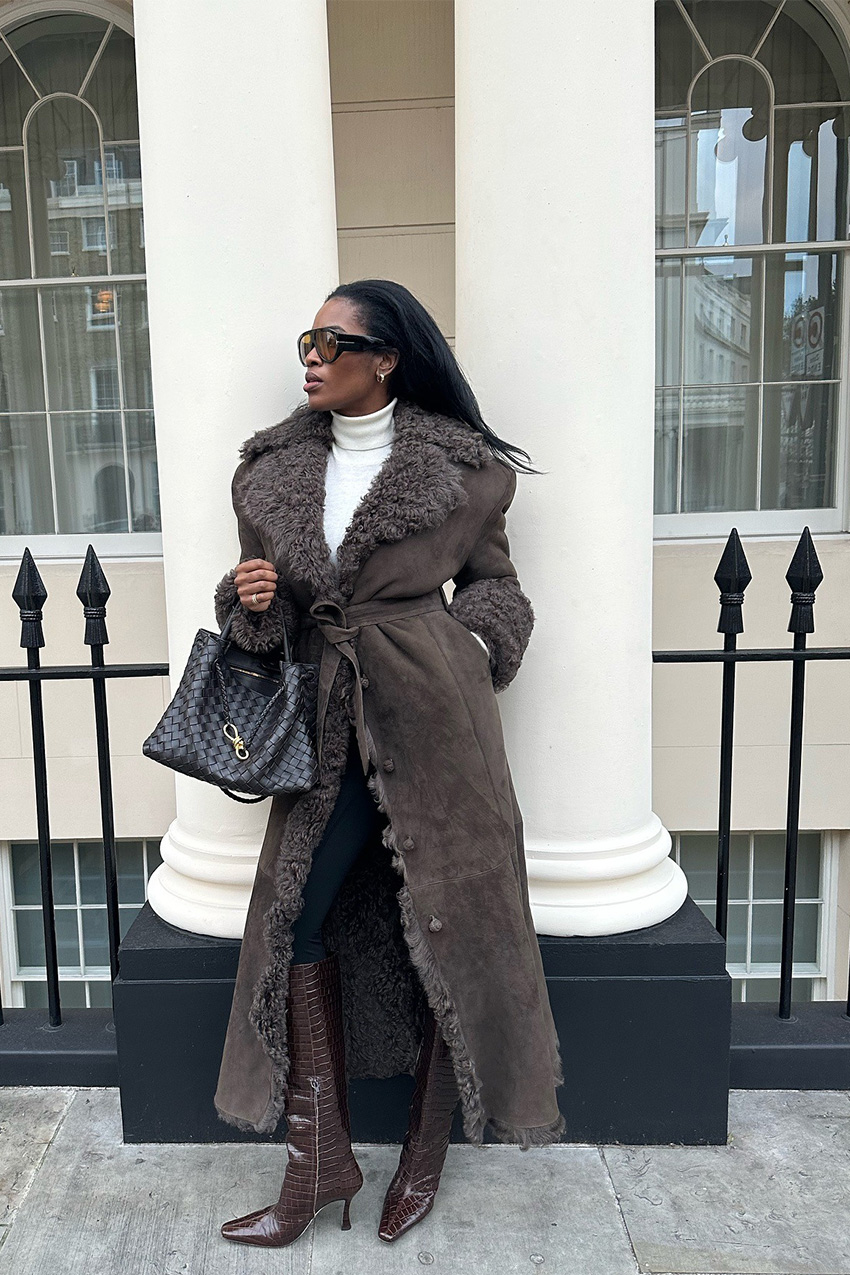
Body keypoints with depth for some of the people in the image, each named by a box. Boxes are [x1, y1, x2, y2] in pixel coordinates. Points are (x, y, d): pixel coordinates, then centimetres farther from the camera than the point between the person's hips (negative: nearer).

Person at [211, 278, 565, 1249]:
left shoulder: (461, 469, -1)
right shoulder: (274, 469, 10)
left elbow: (494, 580, 11)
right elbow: (268, 619, 15)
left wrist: (473, 651, -5)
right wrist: (251, 600, -7)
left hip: (433, 713, -3)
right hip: (333, 724, 4)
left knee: (447, 923, 4)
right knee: (299, 918, -1)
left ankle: (425, 1153, 26)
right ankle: (321, 1162, 16)